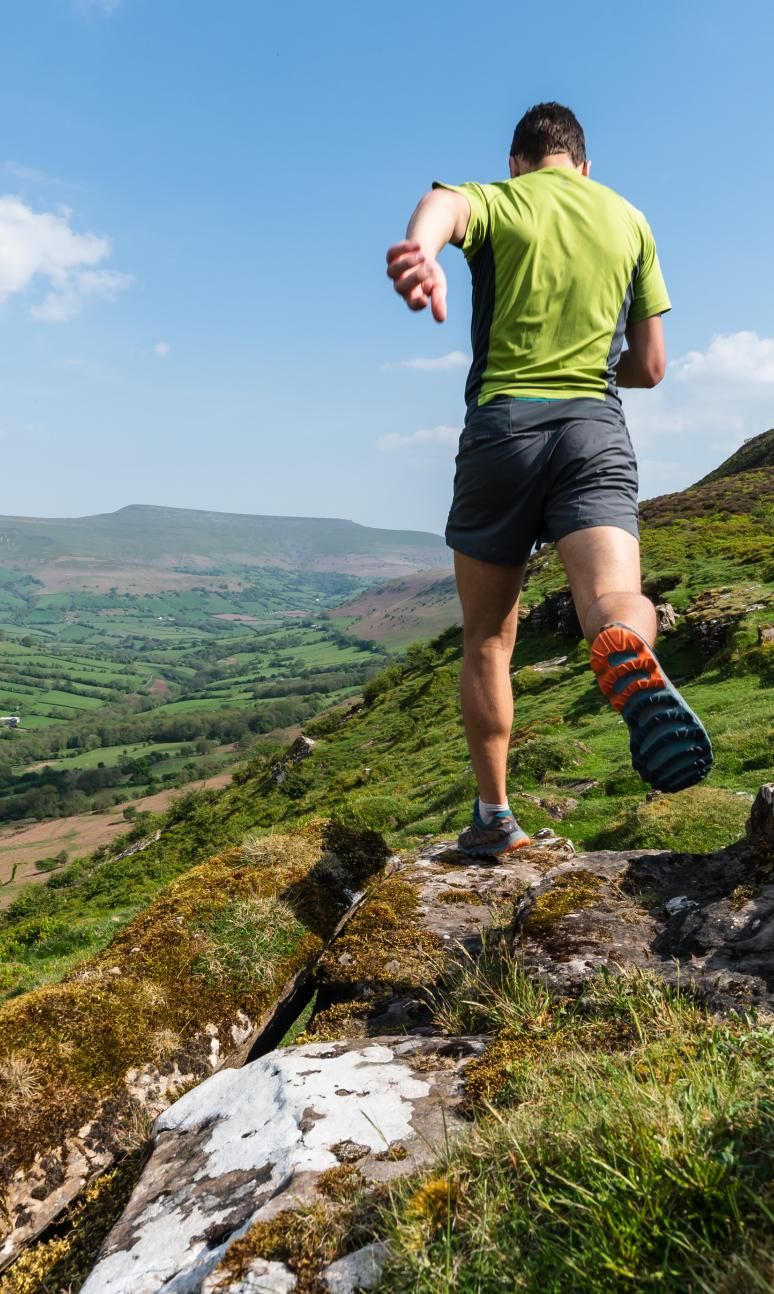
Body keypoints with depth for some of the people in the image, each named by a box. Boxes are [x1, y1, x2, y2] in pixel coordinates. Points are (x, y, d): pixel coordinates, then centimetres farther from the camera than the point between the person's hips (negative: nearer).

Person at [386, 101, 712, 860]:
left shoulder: (498, 200, 12)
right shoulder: (630, 220, 21)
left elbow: (444, 202, -16)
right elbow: (649, 368, 20)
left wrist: (420, 245, -38)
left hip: (502, 426, -1)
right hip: (598, 433, 2)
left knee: (487, 640, 10)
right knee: (615, 601, -17)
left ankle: (494, 816, 15)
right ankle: (630, 657, -54)